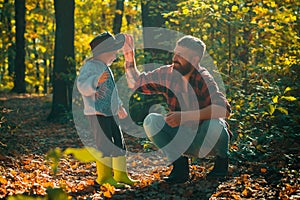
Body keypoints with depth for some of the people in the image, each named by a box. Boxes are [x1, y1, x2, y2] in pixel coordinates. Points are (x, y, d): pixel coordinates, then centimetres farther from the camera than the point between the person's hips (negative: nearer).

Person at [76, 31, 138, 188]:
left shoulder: (105, 68, 20)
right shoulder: (90, 66, -10)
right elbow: (82, 86, -21)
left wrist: (119, 107, 37)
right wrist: (97, 81, -36)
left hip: (110, 113, 10)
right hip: (97, 113, -10)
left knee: (119, 143, 11)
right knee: (105, 144, -10)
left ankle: (121, 175, 19)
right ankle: (104, 176, -1)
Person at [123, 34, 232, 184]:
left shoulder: (204, 80, -24)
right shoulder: (167, 74, -6)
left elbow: (223, 109, -40)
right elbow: (136, 83, 9)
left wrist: (184, 116, -43)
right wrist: (129, 58, -7)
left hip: (205, 140, -4)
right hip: (182, 138, 4)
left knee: (215, 124, -36)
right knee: (151, 121, -17)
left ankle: (222, 158, -2)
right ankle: (180, 165, -7)